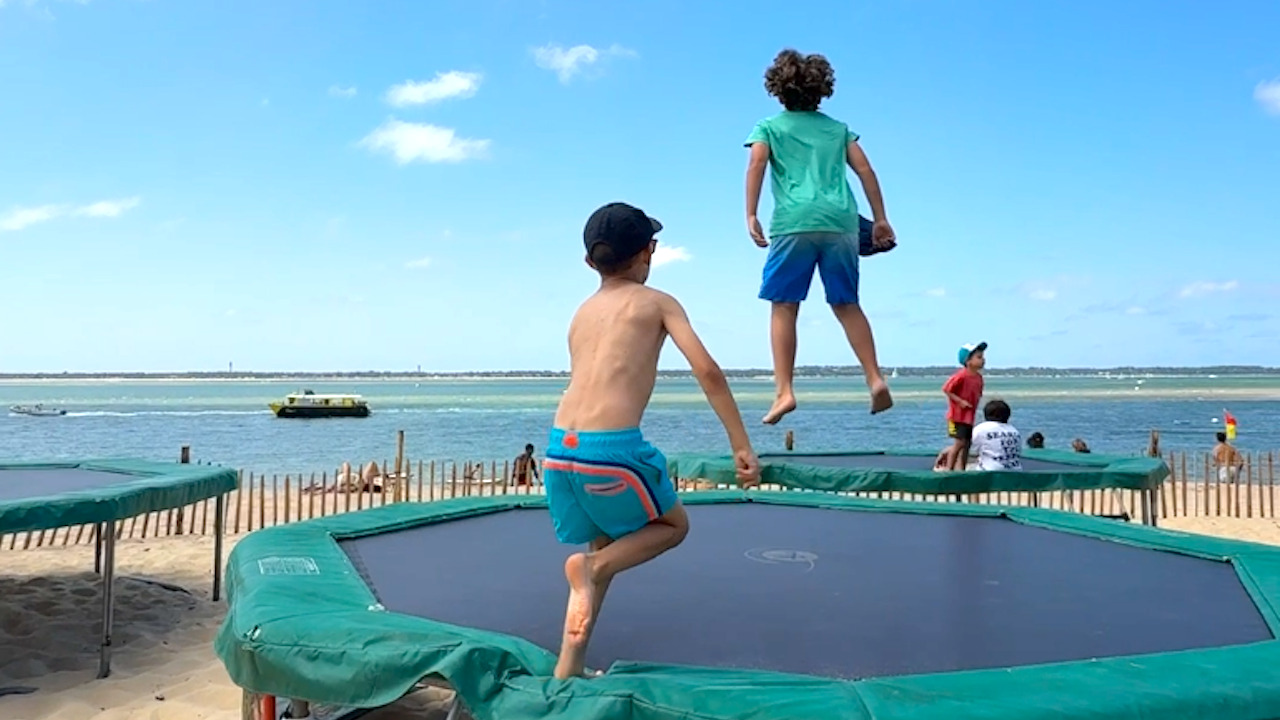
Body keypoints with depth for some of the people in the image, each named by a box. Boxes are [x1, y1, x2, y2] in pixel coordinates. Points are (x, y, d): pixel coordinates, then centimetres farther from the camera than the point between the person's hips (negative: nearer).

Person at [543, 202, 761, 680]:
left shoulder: (582, 313, 22)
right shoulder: (657, 302, 7)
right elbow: (707, 372, -3)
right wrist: (742, 446, -1)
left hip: (560, 447, 6)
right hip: (612, 446, -6)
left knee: (605, 549, 26)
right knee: (673, 524, 22)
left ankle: (568, 669, 22)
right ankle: (591, 566, -3)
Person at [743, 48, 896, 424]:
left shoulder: (769, 126, 16)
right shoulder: (839, 128, 25)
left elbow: (757, 163, -1)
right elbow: (865, 170, 16)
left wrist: (751, 215, -7)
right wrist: (880, 219, 17)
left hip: (794, 223, -3)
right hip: (840, 223, 3)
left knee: (784, 307, -1)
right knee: (847, 305, 13)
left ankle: (784, 392, -10)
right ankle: (875, 378, 2)